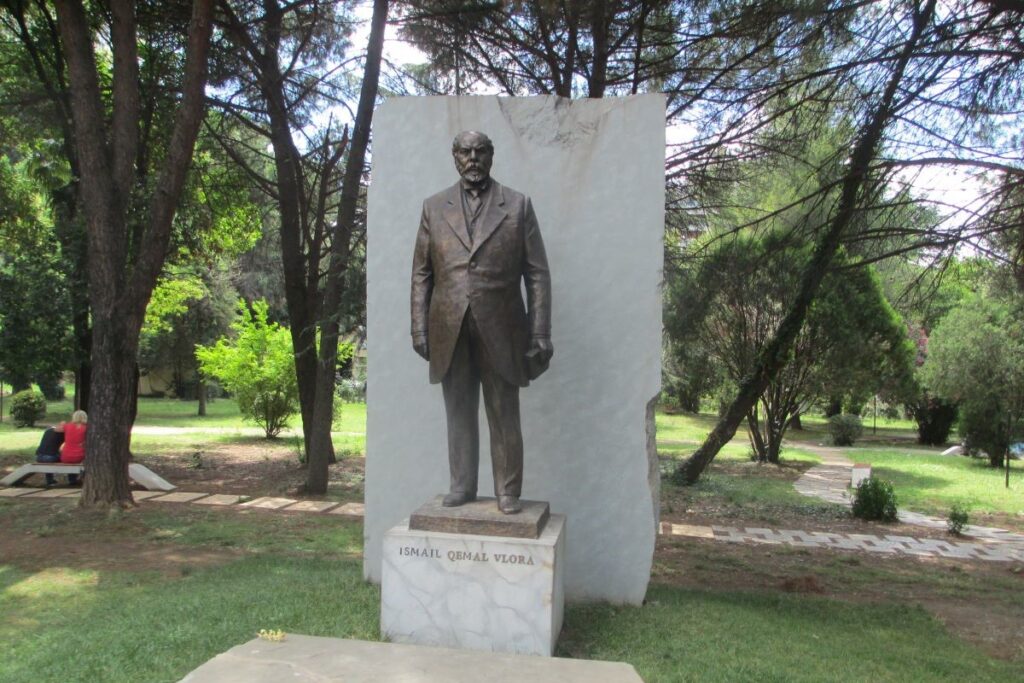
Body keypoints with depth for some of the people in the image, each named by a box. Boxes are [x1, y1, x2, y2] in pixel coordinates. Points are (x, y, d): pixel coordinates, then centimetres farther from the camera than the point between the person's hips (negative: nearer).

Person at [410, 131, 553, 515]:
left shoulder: (518, 205, 6)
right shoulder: (434, 207, 11)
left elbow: (537, 275, 2)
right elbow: (421, 274, 10)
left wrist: (540, 334, -5)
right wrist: (419, 328, 2)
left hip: (500, 331, -2)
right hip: (450, 331, 2)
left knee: (504, 418, 4)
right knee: (459, 414, 8)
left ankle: (508, 493, 14)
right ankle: (461, 486, 20)